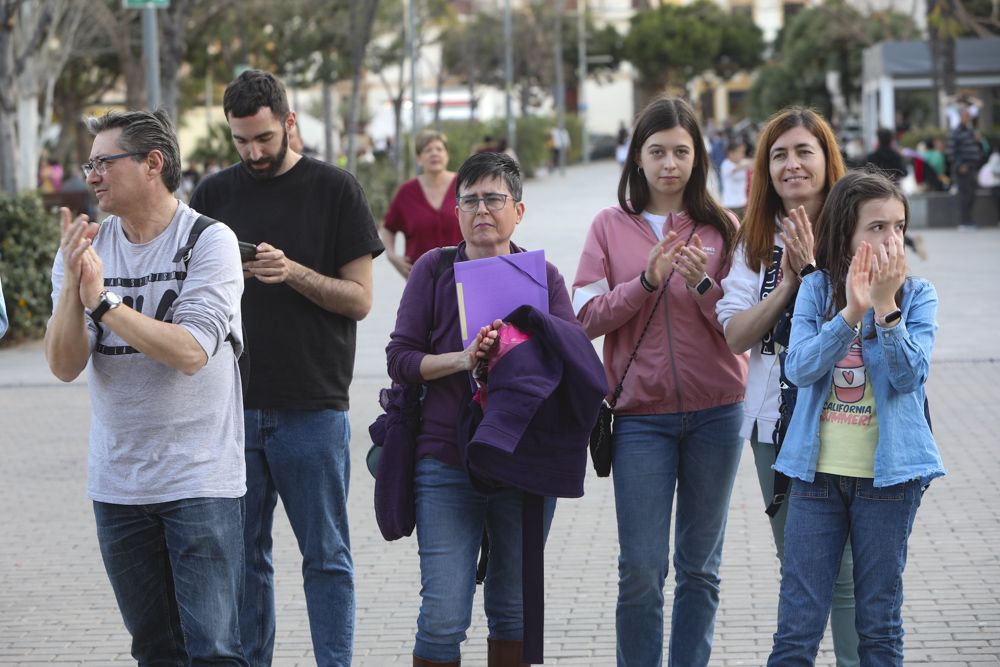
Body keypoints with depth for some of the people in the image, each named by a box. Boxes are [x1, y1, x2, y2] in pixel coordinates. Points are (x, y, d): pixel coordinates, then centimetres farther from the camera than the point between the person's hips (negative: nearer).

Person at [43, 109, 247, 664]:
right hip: (117, 485, 5)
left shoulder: (209, 242, -8)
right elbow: (64, 367, -3)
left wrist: (103, 298, -20)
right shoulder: (84, 247, 5)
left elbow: (190, 352, -20)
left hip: (200, 479, -5)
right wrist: (72, 284, -18)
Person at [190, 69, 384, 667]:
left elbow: (359, 298, -3)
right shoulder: (215, 194, 9)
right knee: (243, 554, 9)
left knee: (326, 556, 2)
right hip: (234, 405, 3)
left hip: (313, 408, -3)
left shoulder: (335, 190, 0)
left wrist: (293, 272, -17)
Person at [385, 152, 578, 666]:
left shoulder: (543, 275, 7)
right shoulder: (434, 269, 4)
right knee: (443, 617, -8)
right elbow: (400, 358, -1)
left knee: (514, 609, 12)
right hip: (447, 464, -2)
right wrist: (462, 359, -18)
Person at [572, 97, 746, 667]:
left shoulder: (722, 228, 4)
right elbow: (587, 316, -3)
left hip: (715, 413, 1)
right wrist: (647, 279, -16)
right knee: (641, 569, -3)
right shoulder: (611, 226, 5)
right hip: (641, 415, -1)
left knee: (700, 568, 8)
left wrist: (703, 283, -17)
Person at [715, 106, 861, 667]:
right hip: (774, 419, 5)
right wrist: (789, 282, -12)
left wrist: (811, 269, -18)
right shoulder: (756, 243, 9)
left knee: (844, 572, -4)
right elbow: (735, 335, -1)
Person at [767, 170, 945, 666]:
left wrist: (886, 306, -24)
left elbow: (910, 374, -14)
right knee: (797, 625, 0)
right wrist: (851, 312, -23)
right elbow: (799, 368, -13)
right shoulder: (817, 289, 0)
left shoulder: (916, 296, -2)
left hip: (888, 474, 0)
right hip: (818, 471, 1)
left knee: (880, 623, 9)